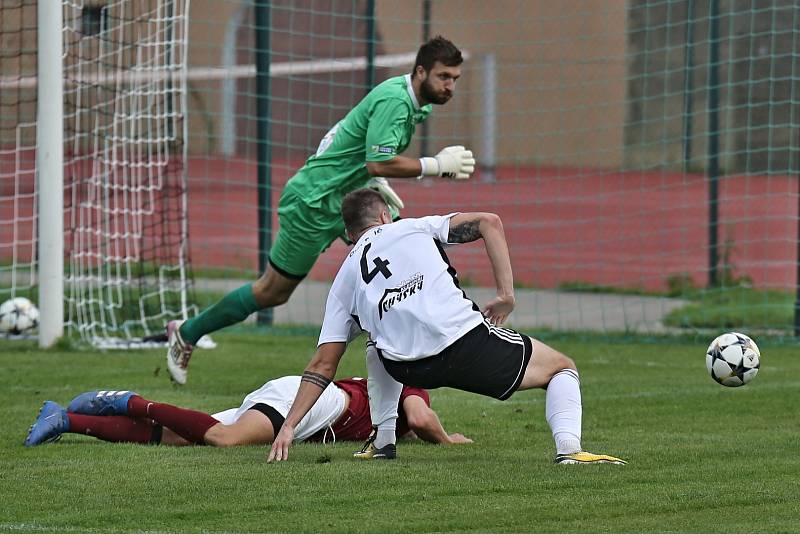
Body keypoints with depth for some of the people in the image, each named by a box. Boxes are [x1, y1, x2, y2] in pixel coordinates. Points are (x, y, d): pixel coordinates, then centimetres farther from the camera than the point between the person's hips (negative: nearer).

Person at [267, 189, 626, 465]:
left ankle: (382, 440, 28)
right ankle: (569, 450, -9)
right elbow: (489, 223, 6)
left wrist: (289, 426, 18)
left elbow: (323, 364, 16)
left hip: (408, 368, 3)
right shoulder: (414, 228, 19)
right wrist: (506, 295, 5)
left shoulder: (344, 280, 23)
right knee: (562, 369, 16)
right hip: (467, 343, -3)